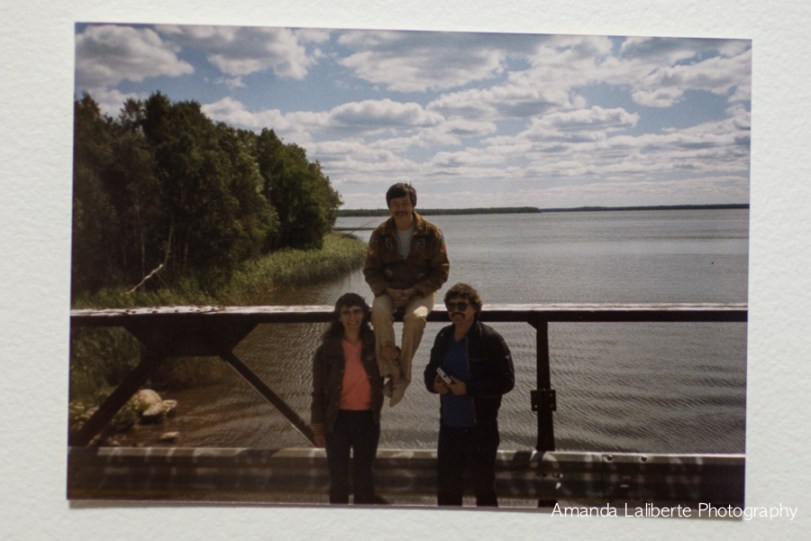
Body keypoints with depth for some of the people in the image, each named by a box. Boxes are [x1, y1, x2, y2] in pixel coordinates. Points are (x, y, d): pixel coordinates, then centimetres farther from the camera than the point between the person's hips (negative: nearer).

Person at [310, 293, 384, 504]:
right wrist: (318, 427, -4)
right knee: (338, 477, 6)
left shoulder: (375, 345, -2)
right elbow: (319, 392, -3)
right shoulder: (327, 349, -7)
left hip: (367, 419, 2)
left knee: (364, 475, 14)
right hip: (338, 420, -1)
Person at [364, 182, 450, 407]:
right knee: (379, 312, -33)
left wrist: (414, 291, -16)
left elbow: (441, 271, -3)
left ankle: (402, 374, -19)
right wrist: (388, 291, -15)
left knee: (415, 317, -35)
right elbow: (370, 270, 4)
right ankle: (392, 370, -25)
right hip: (388, 290, 2)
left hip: (421, 291, -2)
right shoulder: (381, 234, 1)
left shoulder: (431, 233, -5)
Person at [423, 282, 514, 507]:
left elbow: (506, 381, -14)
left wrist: (468, 388, -20)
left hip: (480, 427, -6)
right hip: (449, 425, 6)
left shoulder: (490, 339, -11)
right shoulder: (443, 337, 8)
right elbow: (430, 370, 19)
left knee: (484, 487, 7)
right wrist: (434, 383, -5)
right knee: (446, 486, 15)